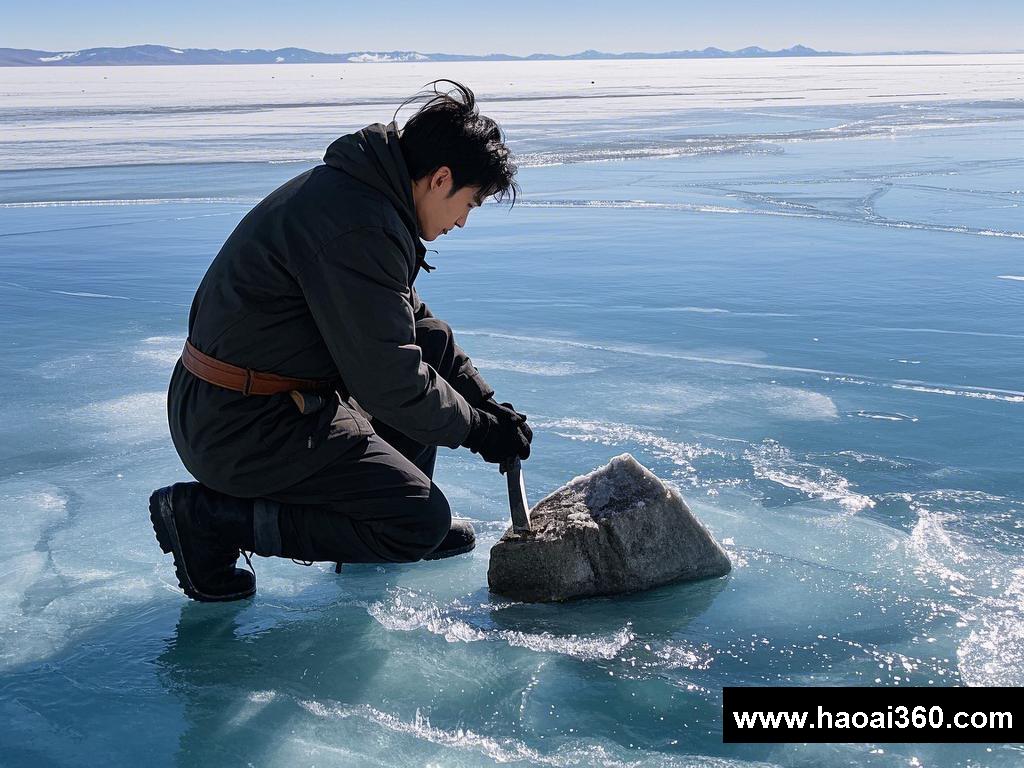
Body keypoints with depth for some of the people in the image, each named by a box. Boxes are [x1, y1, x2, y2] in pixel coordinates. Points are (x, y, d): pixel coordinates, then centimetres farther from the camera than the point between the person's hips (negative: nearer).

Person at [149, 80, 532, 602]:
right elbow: (391, 382, -21)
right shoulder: (358, 228, -24)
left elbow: (412, 323, 20)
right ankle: (210, 518, -6)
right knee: (422, 521, -10)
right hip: (243, 429, -10)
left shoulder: (351, 189, 10)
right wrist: (480, 428, -6)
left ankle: (380, 522, 19)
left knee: (436, 345, 15)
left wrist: (489, 403, 14)